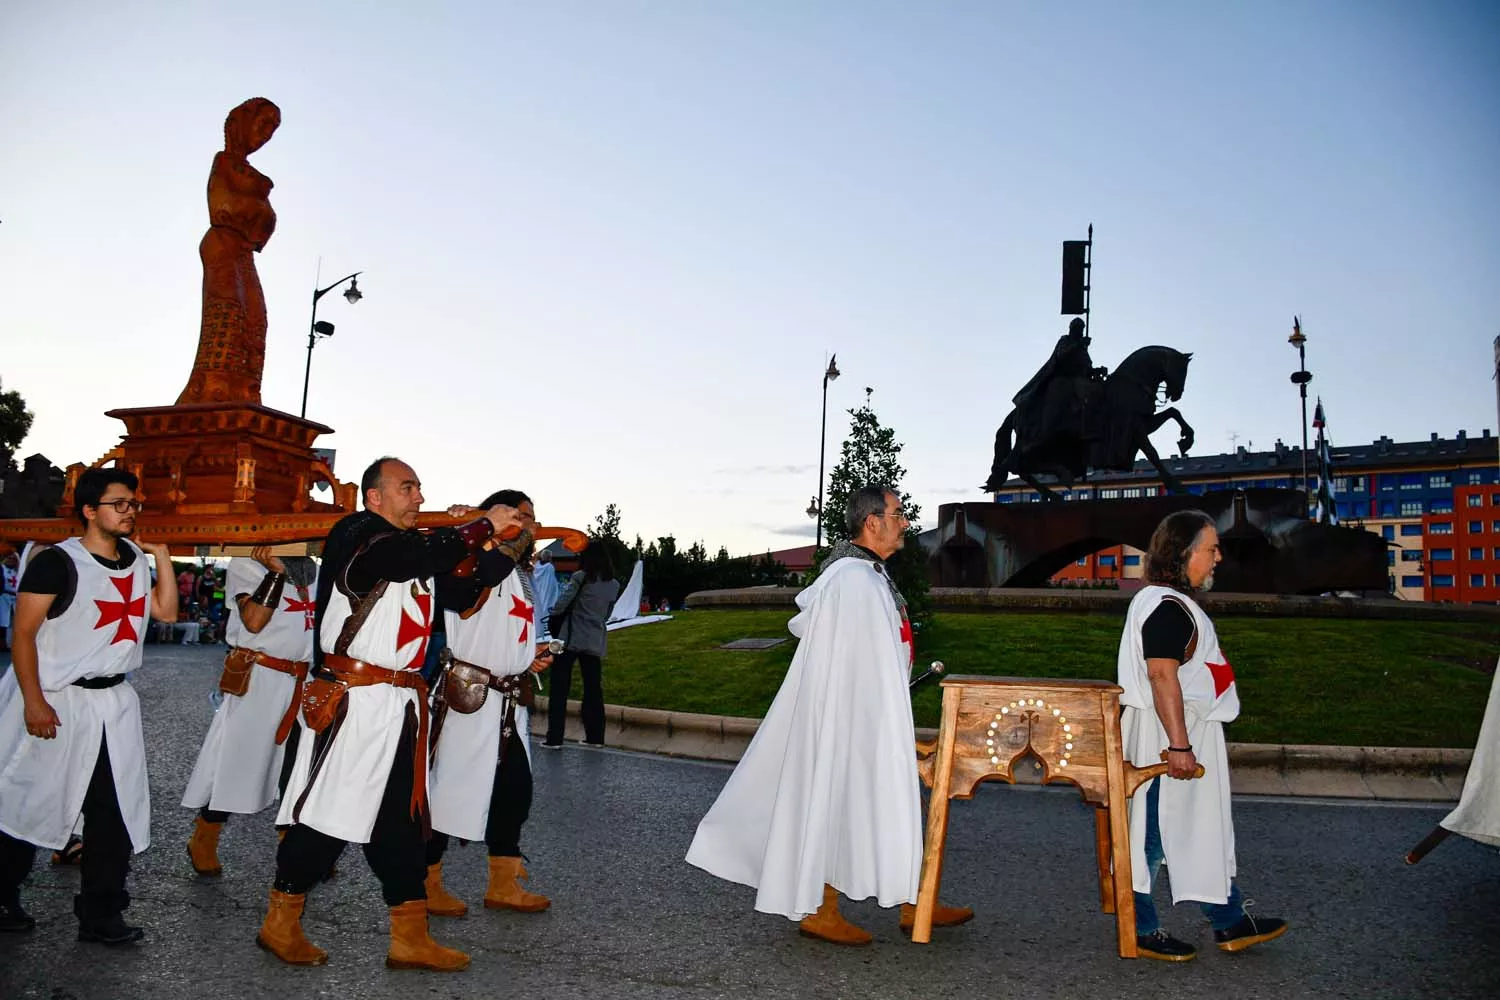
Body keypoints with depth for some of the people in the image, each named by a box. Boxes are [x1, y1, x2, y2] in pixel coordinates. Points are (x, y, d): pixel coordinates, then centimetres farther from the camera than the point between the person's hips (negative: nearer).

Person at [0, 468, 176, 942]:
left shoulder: (134, 559, 7)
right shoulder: (57, 561, -12)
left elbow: (166, 611, 8)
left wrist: (161, 555, 1)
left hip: (113, 702, 6)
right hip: (56, 700, -6)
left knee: (117, 810, 4)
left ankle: (100, 913, 14)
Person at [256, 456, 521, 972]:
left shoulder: (408, 541, 17)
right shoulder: (360, 536, -12)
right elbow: (425, 557, -26)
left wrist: (460, 533, 7)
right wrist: (484, 524, -15)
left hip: (398, 706, 9)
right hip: (353, 702, -9)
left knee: (403, 820, 12)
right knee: (330, 814, 0)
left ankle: (410, 938, 21)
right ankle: (280, 925, 17)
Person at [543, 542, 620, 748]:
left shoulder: (581, 577, -8)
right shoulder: (614, 584, 6)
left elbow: (562, 603, -9)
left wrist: (552, 618, 9)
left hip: (570, 638, -4)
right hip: (596, 642, 4)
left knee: (559, 688, 1)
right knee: (593, 689, 12)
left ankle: (554, 738, 0)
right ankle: (595, 737, 14)